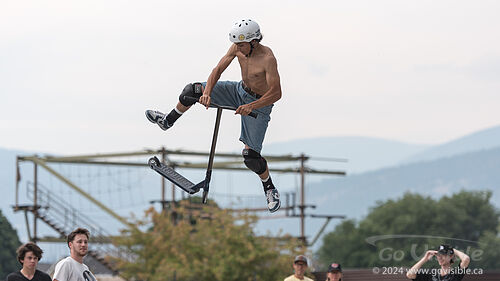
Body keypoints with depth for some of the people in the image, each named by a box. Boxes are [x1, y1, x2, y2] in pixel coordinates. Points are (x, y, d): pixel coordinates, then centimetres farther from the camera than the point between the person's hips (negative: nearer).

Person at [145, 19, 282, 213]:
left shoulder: (267, 58, -32)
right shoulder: (238, 48, -13)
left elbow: (276, 93, -33)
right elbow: (218, 70, -9)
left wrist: (251, 106, -43)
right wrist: (207, 93, -26)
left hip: (259, 104, -6)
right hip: (240, 90, 6)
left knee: (251, 155, -11)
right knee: (193, 91, -2)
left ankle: (270, 189, 14)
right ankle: (167, 121, 22)